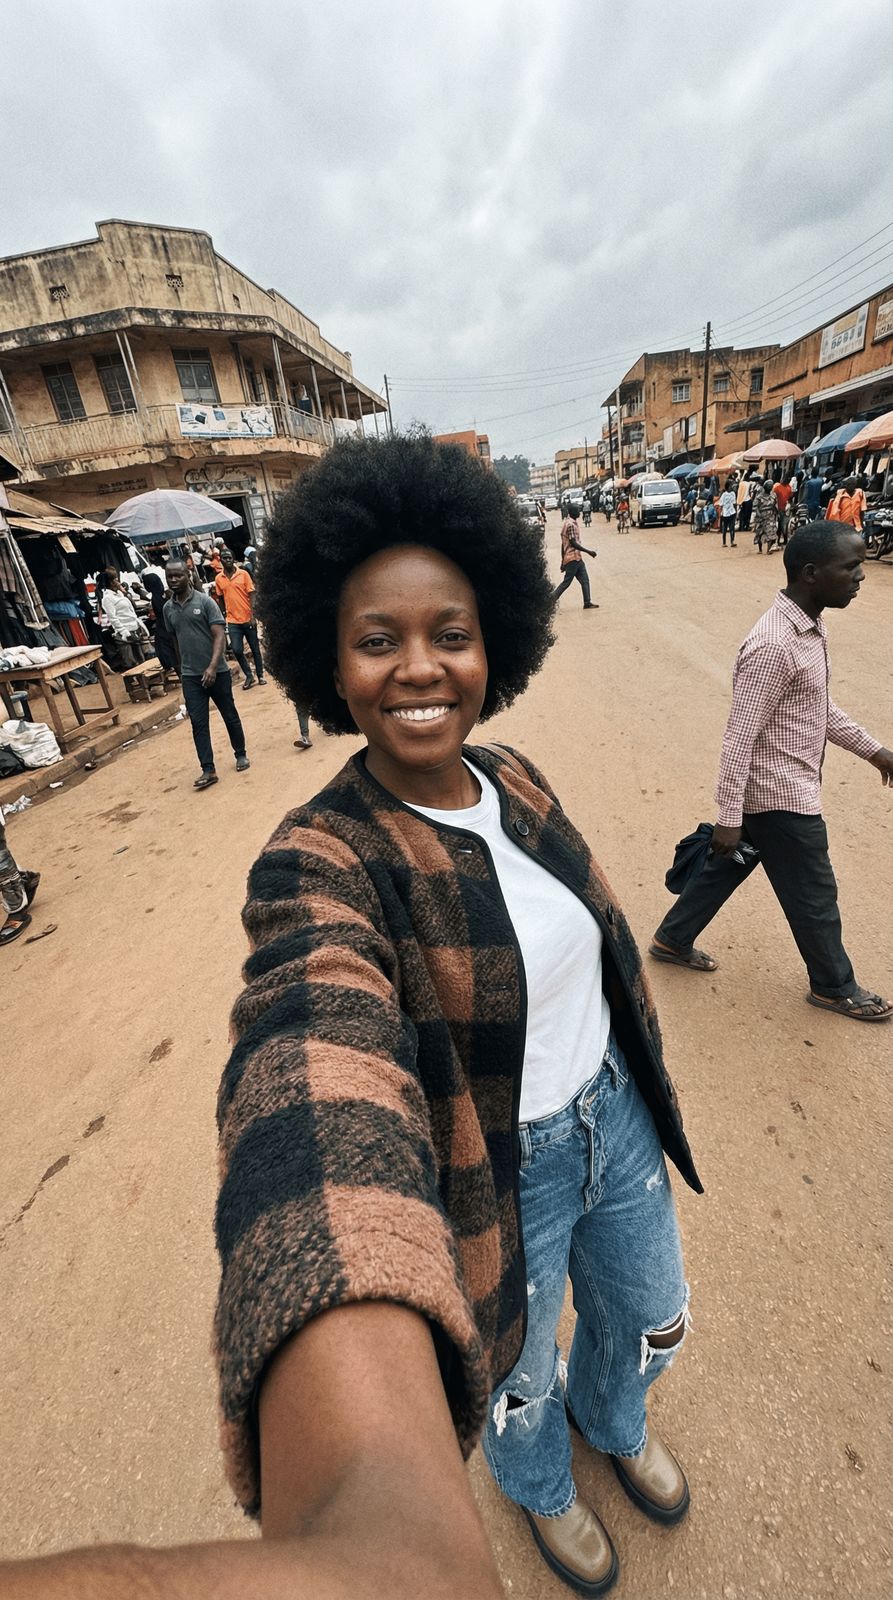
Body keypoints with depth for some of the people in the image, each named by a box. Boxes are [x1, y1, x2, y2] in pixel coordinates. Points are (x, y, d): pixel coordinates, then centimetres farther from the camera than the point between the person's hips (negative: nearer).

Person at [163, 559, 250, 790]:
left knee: (230, 715, 10)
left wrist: (212, 667, -22)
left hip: (217, 671, -3)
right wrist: (184, 667, 16)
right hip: (190, 676, 3)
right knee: (198, 723, -1)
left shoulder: (205, 601, -7)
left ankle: (240, 754, 29)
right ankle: (208, 770, 3)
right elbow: (175, 639, 17)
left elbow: (219, 635, -13)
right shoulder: (168, 609, 7)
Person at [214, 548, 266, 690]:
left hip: (248, 618, -1)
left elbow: (251, 595, -5)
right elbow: (220, 598, 13)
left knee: (255, 648, 7)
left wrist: (252, 616, -12)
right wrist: (225, 614, 13)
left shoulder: (243, 574, -4)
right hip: (232, 621, 1)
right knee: (237, 650, -7)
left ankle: (260, 675, 21)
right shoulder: (219, 578, 3)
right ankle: (249, 675, 10)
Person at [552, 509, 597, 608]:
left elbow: (563, 544, 17)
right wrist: (588, 551, -19)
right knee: (566, 582, -3)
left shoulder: (567, 523, 14)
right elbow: (573, 543, -21)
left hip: (576, 558, 9)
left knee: (585, 580, 8)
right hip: (573, 558, -9)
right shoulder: (571, 524, -16)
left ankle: (587, 603, 11)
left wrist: (563, 560, 19)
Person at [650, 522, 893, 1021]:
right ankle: (835, 986, 36)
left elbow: (820, 706, 18)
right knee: (814, 897, 11)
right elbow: (739, 739, -26)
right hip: (781, 798, -9)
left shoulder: (812, 626, 5)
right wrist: (729, 817, -23)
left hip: (776, 790, 9)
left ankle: (672, 939, 39)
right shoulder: (774, 647, -27)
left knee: (727, 867, 21)